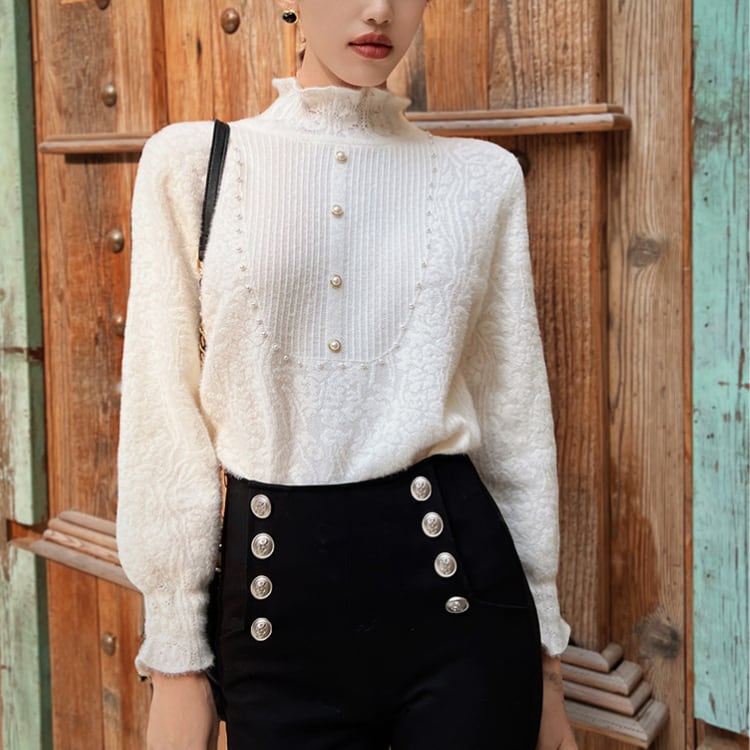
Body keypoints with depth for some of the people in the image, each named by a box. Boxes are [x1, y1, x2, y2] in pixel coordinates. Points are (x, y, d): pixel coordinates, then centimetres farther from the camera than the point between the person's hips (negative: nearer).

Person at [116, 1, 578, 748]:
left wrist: (544, 655, 9)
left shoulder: (482, 175, 4)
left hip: (451, 576, 1)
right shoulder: (191, 161, 0)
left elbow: (515, 416, 7)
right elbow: (165, 419, 0)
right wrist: (174, 659, 0)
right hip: (273, 592, 0)